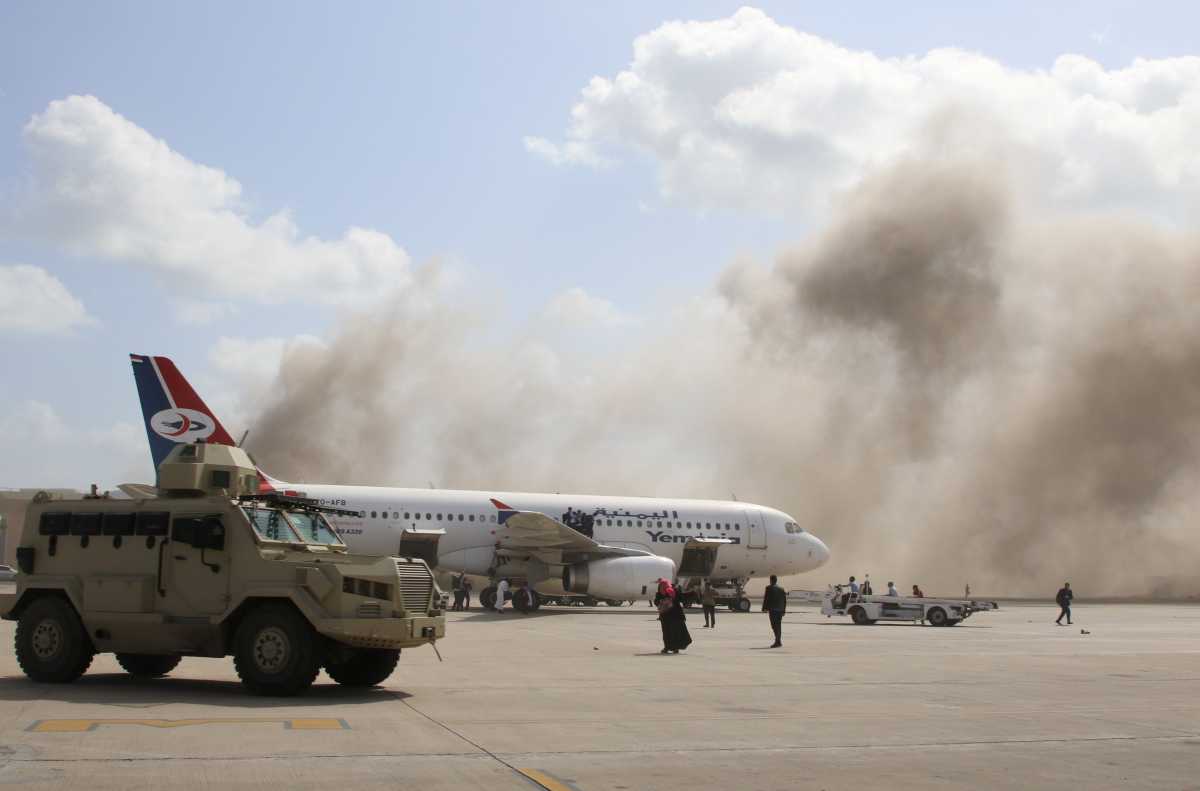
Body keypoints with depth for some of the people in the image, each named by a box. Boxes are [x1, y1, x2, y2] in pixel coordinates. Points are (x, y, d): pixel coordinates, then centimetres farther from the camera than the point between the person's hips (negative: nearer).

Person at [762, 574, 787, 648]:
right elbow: (784, 600, 13)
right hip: (780, 610, 6)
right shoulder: (781, 589, 12)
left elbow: (766, 598, -8)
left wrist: (764, 608, -3)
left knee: (774, 625, -9)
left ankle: (778, 641, -20)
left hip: (772, 609, -6)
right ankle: (778, 641, 16)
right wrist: (784, 610, 19)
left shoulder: (769, 588, -5)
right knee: (778, 625, 14)